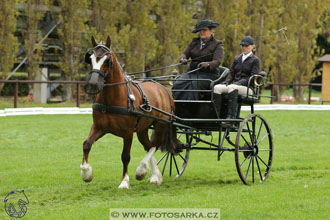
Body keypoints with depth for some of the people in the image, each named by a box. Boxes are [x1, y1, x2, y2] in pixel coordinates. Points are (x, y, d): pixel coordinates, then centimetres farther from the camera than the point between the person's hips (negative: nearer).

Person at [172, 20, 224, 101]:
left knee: (194, 85, -36)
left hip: (208, 74, -5)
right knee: (177, 85, -25)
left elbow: (217, 61, -13)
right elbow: (185, 53, 10)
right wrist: (183, 58, -17)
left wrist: (208, 64, -36)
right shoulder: (194, 42, 17)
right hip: (191, 72, 5)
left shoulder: (217, 45, 2)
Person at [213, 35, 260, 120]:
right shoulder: (237, 59, 24)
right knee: (217, 87, -24)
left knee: (232, 87, -38)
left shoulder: (255, 60, 6)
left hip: (248, 88, -5)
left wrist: (239, 83, -17)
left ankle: (231, 116, -45)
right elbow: (231, 73, 19)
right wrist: (226, 81, -4)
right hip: (235, 84, 5)